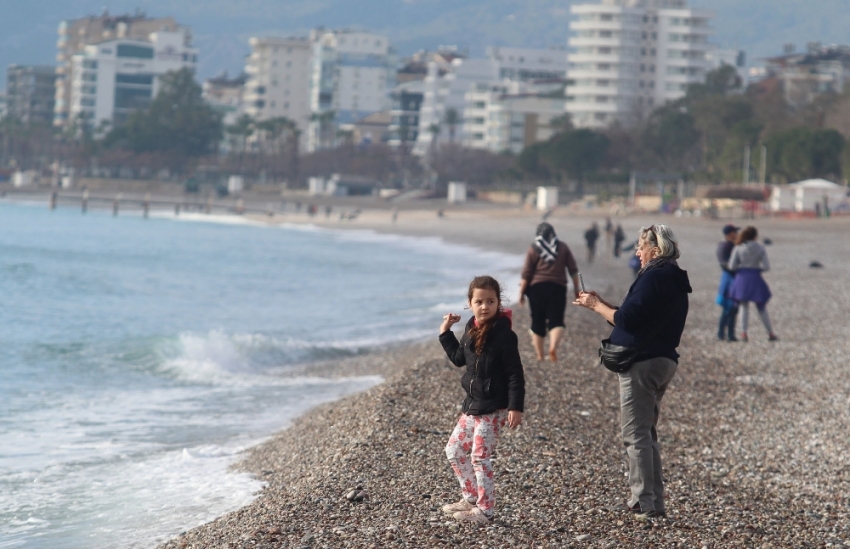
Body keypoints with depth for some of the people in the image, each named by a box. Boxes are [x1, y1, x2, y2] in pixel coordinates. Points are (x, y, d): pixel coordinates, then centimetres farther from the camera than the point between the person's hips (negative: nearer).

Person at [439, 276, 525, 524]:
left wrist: (515, 407, -21)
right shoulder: (472, 329, 5)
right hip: (472, 404, 8)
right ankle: (470, 498, 26)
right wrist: (445, 333, 12)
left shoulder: (503, 335, -17)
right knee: (454, 450, 13)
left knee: (479, 456, -4)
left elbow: (515, 373, -16)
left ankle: (485, 510, 6)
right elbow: (459, 358, 19)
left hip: (493, 408, -8)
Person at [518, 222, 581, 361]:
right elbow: (573, 270, 6)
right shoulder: (563, 247, 6)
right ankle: (553, 347, -28)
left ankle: (539, 355, 14)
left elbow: (526, 274, -4)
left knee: (538, 322, 10)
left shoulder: (534, 249, 0)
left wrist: (521, 293, 1)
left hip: (537, 288, 0)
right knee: (556, 321, -1)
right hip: (558, 288, 0)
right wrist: (576, 289, 14)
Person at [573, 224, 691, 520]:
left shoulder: (653, 277, -15)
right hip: (664, 360, 10)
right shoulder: (675, 280, 16)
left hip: (642, 362, -10)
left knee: (635, 434, -6)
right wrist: (601, 303, 16)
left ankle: (644, 503, -7)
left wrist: (596, 305, -4)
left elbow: (626, 320, -20)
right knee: (647, 433, 16)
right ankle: (655, 502, 17)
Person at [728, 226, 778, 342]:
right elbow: (766, 266, -5)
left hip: (742, 278, 0)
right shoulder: (760, 248, -3)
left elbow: (732, 266, -6)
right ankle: (771, 334, 13)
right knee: (762, 308, 11)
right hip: (755, 279, 0)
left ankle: (744, 333, -4)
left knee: (744, 307, 10)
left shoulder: (738, 248, -3)